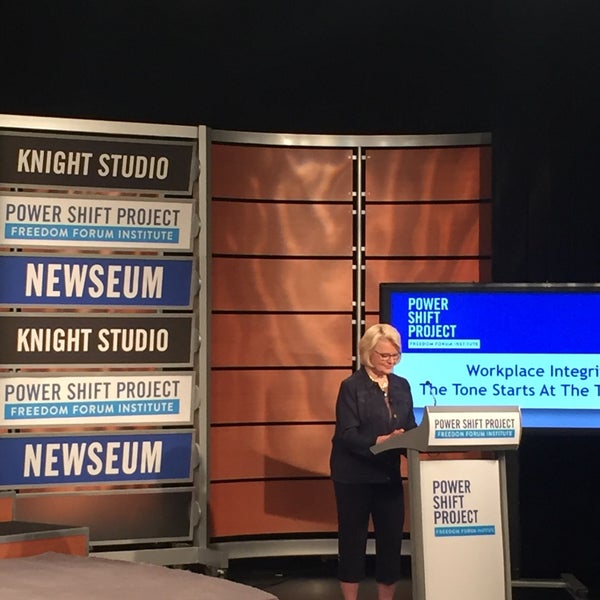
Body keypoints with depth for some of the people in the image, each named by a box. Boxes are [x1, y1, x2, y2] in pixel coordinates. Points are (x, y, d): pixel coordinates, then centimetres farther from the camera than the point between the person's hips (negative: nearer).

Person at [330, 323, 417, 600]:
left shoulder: (402, 386, 9)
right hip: (354, 476, -5)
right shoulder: (351, 386, -9)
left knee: (391, 537, 7)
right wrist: (380, 440, -30)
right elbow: (347, 435, -16)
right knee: (353, 539, 5)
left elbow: (411, 428, 9)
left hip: (389, 474, 5)